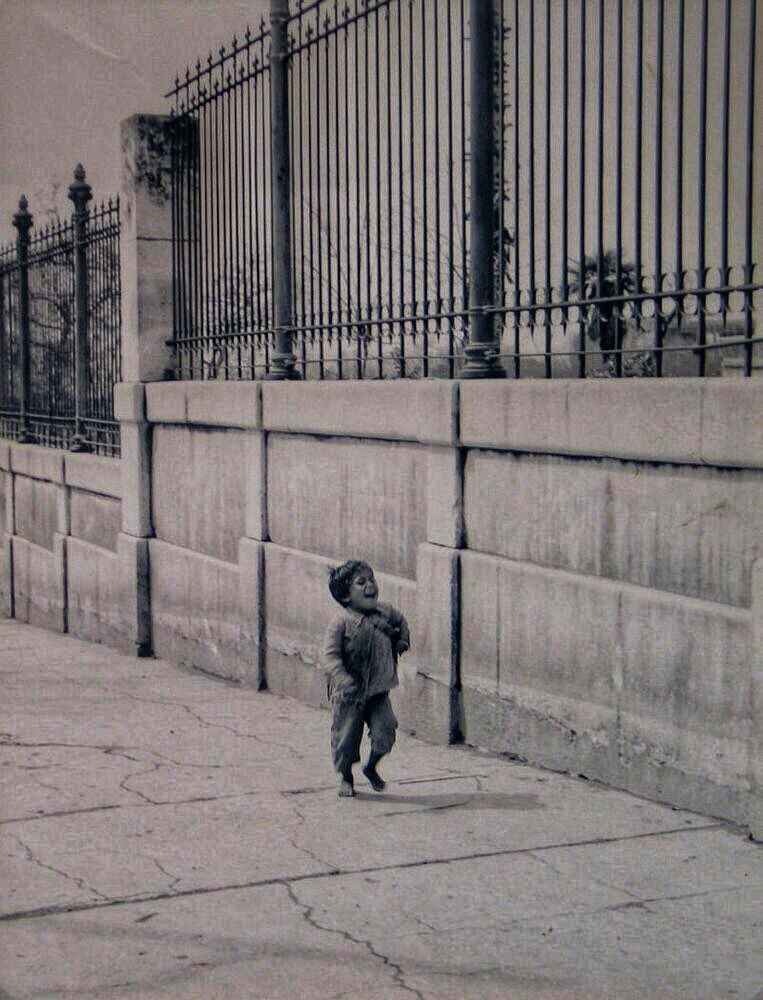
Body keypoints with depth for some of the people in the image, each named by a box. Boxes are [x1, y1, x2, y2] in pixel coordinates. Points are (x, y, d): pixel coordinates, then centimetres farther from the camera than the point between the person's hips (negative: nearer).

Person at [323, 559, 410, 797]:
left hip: (378, 691, 4)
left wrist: (402, 640, 10)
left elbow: (401, 621, 25)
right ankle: (345, 777, 31)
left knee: (385, 728, -5)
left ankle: (371, 767, 24)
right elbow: (330, 655, -20)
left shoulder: (385, 613, 2)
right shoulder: (341, 624, -15)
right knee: (346, 735, 5)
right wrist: (344, 680, -33)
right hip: (349, 696, -4)